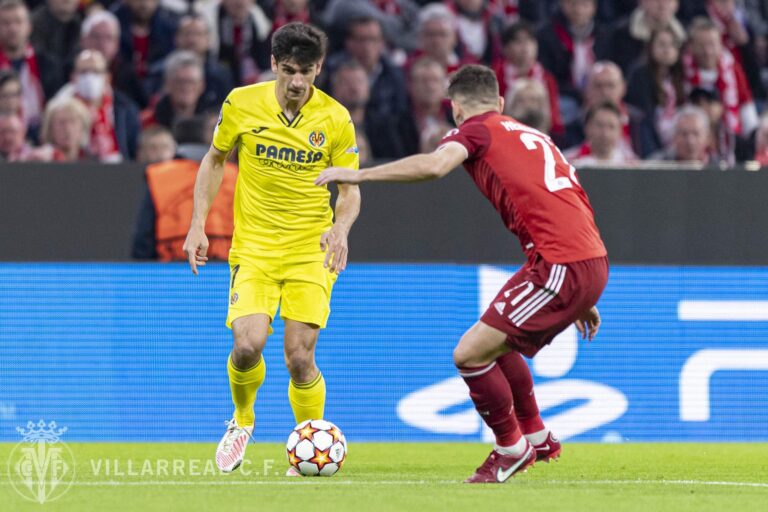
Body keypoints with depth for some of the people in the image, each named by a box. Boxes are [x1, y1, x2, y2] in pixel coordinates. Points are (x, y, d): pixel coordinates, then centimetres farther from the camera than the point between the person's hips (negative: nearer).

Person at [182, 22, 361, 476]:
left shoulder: (336, 119, -6)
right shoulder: (242, 104, -4)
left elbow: (351, 188, 2)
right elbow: (215, 161, 12)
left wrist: (342, 226, -19)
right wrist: (198, 225, 5)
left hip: (310, 251, -1)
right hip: (253, 247, 1)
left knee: (300, 357, -11)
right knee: (248, 345, -18)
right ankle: (242, 421, 14)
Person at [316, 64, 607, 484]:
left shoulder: (477, 129, 2)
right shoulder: (531, 135, 27)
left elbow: (435, 165, -20)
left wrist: (358, 175, -16)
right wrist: (582, 302, 36)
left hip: (561, 267, -9)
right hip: (591, 262, 9)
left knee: (470, 354, -5)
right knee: (497, 344, 27)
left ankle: (512, 448, 11)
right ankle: (537, 439, 36)